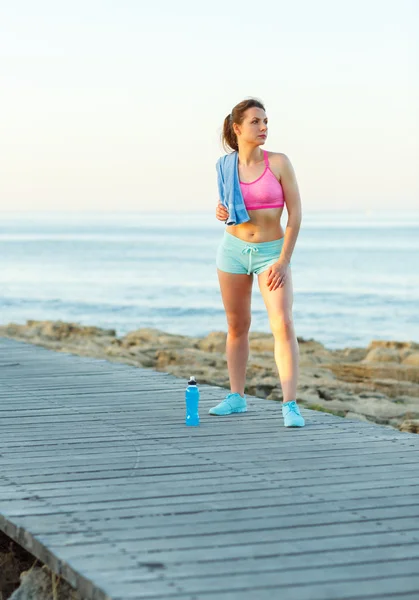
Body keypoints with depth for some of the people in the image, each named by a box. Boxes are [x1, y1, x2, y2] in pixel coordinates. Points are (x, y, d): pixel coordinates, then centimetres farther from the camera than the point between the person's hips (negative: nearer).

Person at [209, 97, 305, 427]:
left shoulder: (279, 162, -9)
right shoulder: (227, 166, 0)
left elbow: (295, 212, -9)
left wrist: (284, 261, -14)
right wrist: (221, 211, -9)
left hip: (272, 252, -3)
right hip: (233, 249, 3)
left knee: (283, 325, -17)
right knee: (237, 326, 12)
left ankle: (290, 405, -19)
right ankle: (236, 397, 25)